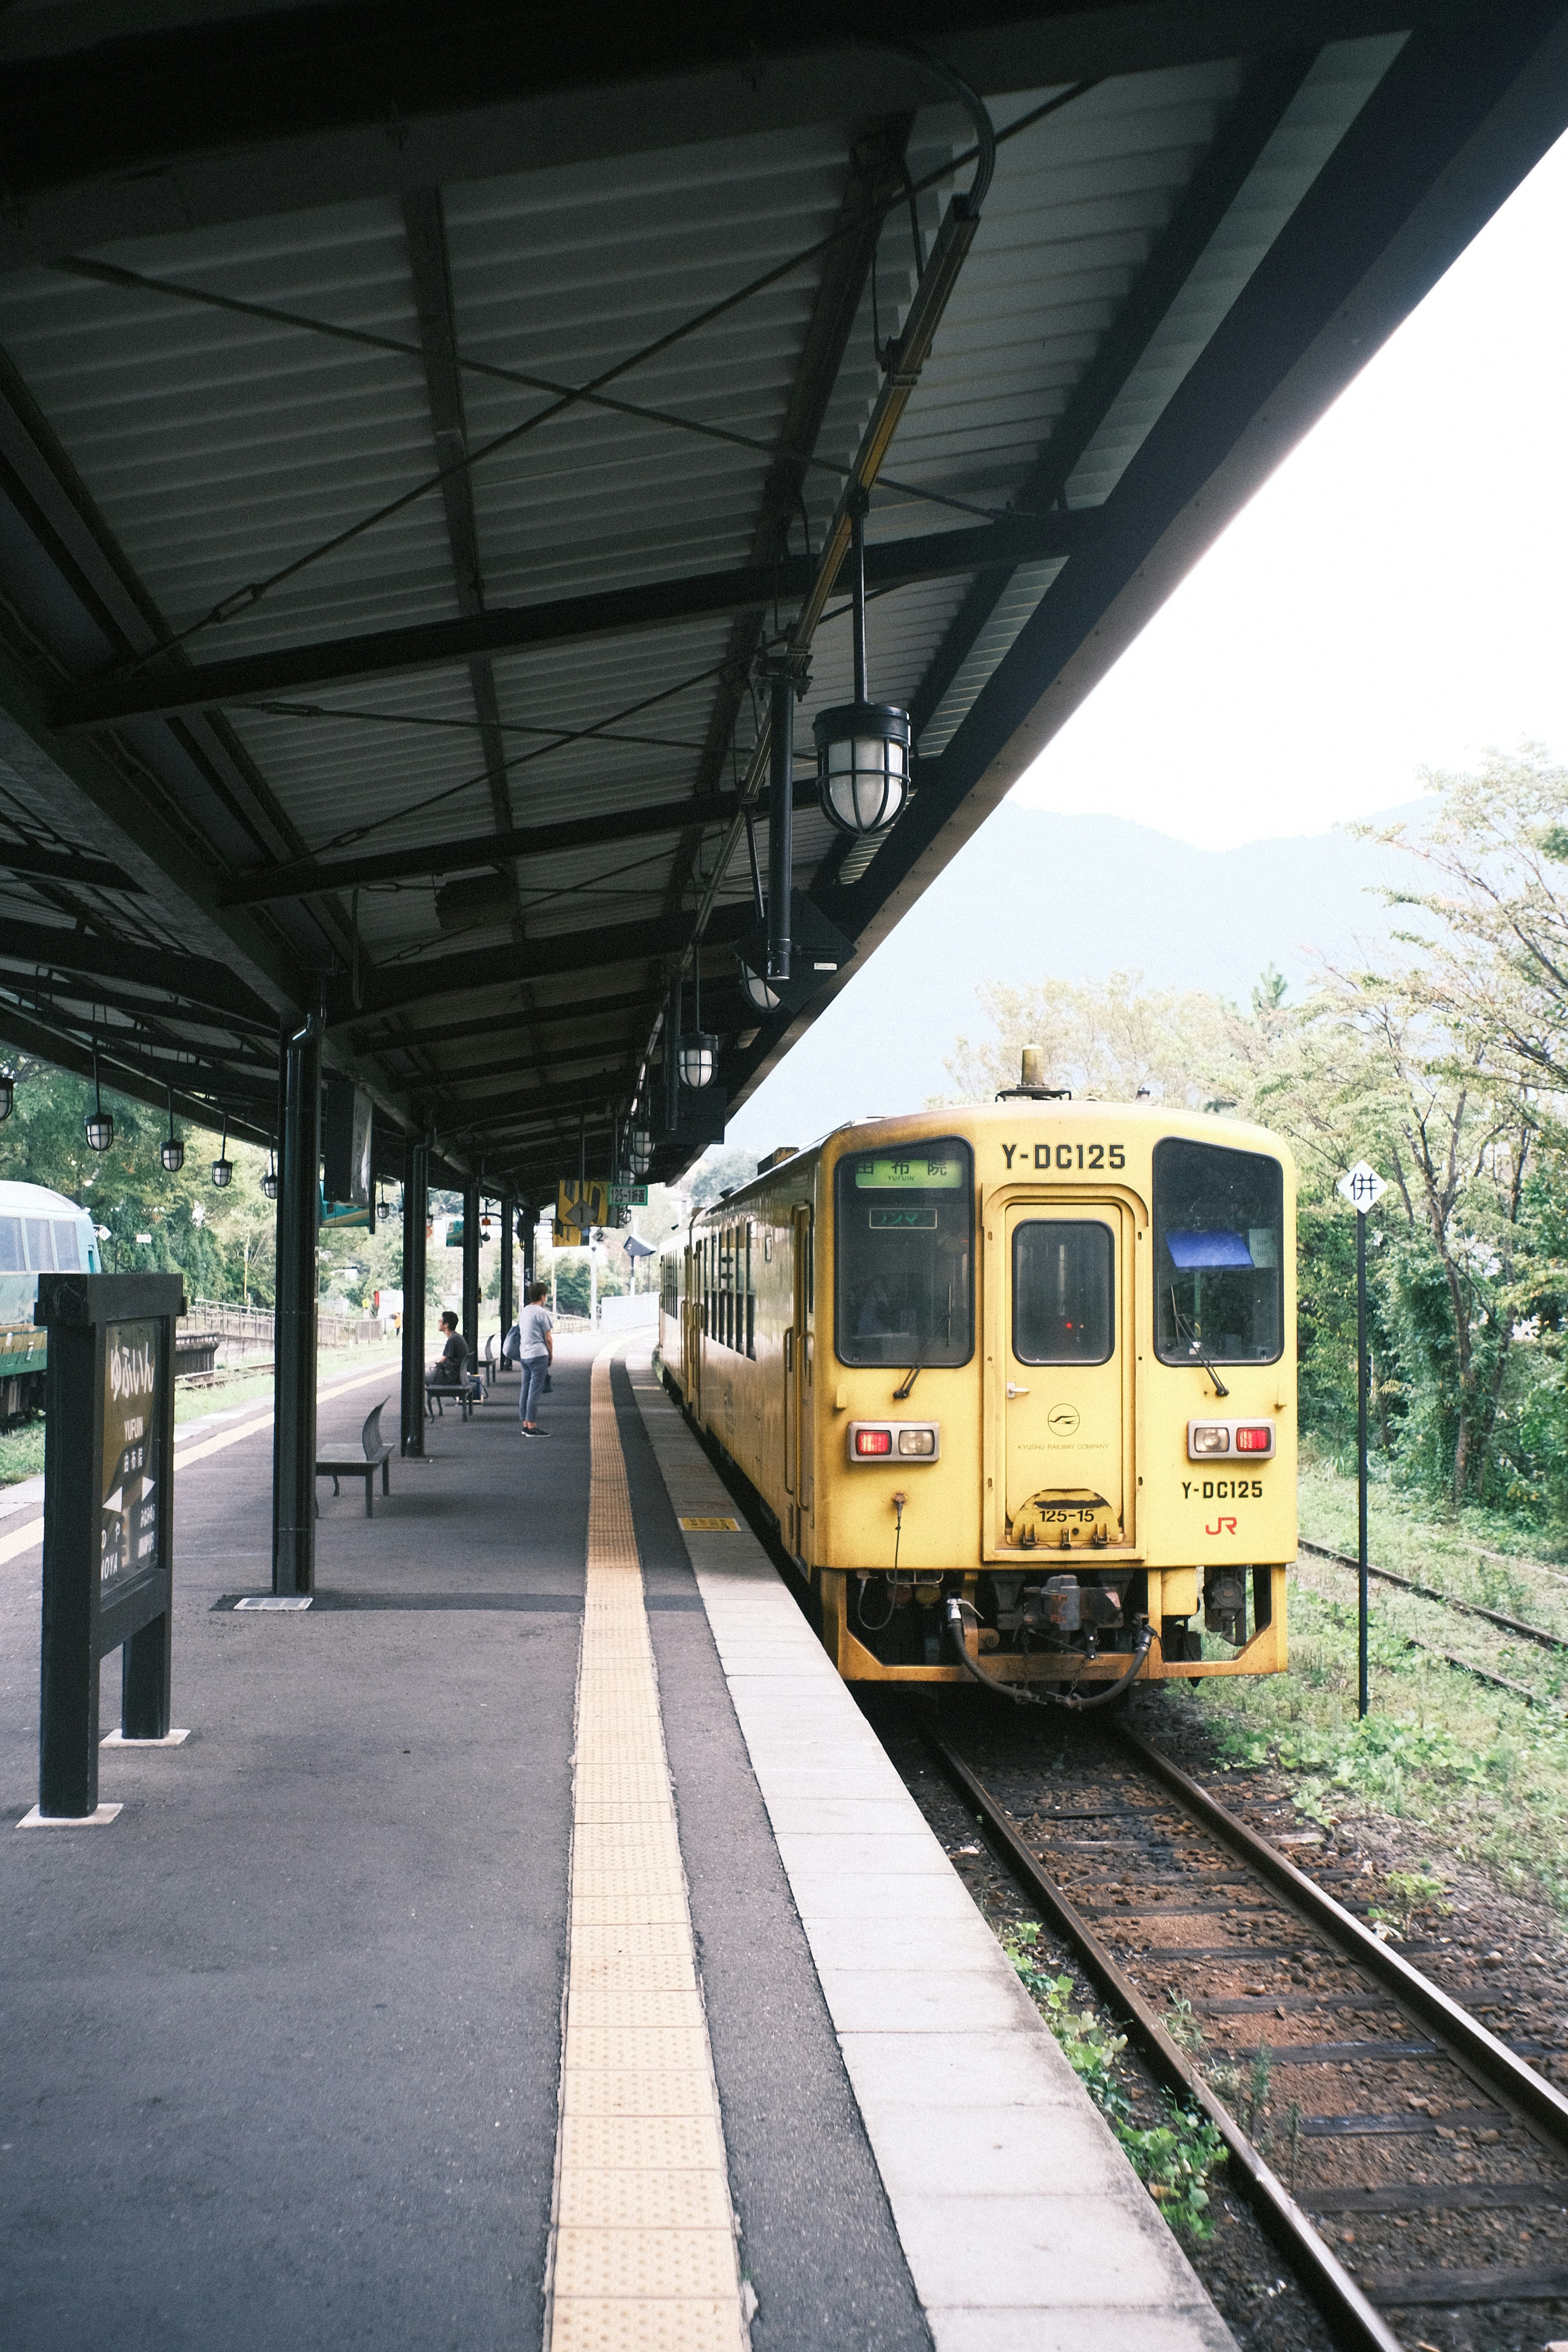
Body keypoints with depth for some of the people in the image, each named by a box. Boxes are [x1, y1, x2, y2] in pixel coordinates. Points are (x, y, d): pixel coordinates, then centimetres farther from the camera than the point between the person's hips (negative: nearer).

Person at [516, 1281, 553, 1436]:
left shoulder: (524, 1312, 14)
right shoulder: (542, 1313, -10)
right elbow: (548, 1339, -8)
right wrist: (551, 1356, 5)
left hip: (524, 1355, 8)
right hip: (538, 1355, -8)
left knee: (526, 1389, 11)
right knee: (535, 1390, -7)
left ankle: (525, 1424, 14)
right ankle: (531, 1426, -8)